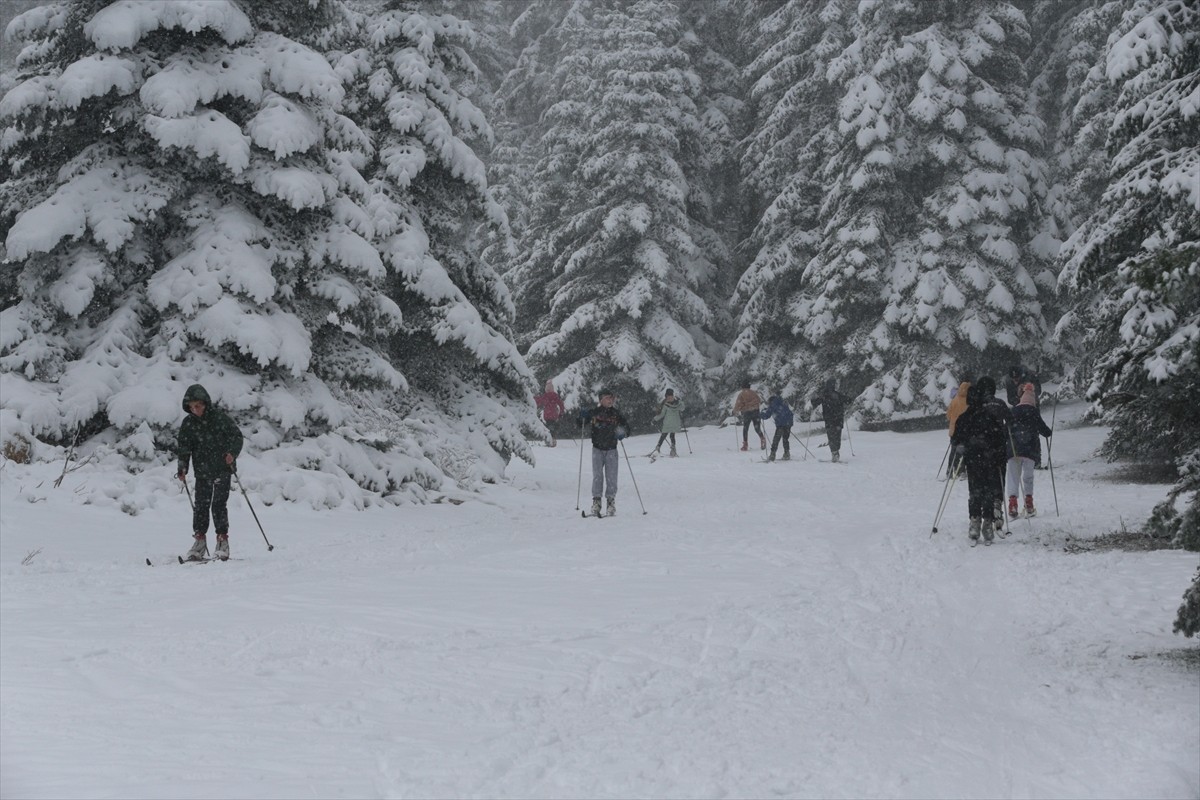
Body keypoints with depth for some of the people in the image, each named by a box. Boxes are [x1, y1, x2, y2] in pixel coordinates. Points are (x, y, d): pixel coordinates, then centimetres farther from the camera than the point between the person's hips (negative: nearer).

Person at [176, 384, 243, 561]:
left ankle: (223, 541, -1)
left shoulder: (219, 417, -6)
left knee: (218, 504, -9)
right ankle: (199, 542, 6)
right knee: (200, 505, -1)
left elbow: (236, 436, -2)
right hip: (202, 471, 3)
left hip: (222, 468, -3)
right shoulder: (188, 423, 2)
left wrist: (232, 453, -19)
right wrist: (182, 468, -6)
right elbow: (183, 447, 6)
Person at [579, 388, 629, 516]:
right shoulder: (594, 413, -1)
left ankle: (611, 502, 6)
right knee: (597, 476, -6)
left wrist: (622, 433, -12)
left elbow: (626, 426, 10)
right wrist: (582, 417, -15)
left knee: (611, 477, -1)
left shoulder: (616, 414, 2)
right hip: (597, 449, -1)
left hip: (611, 449, 1)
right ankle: (596, 502, 0)